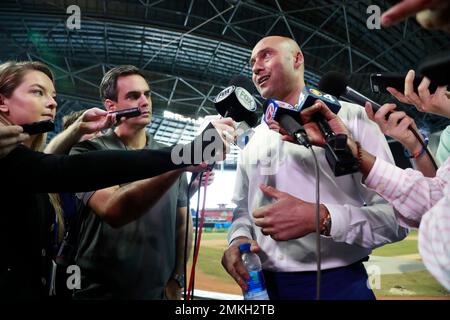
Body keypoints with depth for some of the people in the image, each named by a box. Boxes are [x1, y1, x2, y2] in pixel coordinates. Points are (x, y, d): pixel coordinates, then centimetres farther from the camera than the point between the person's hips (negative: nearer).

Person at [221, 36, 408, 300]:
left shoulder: (349, 118, -3)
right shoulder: (254, 141, 13)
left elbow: (396, 213, -9)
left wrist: (322, 218, -24)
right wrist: (238, 238, -5)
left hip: (335, 285, -4)